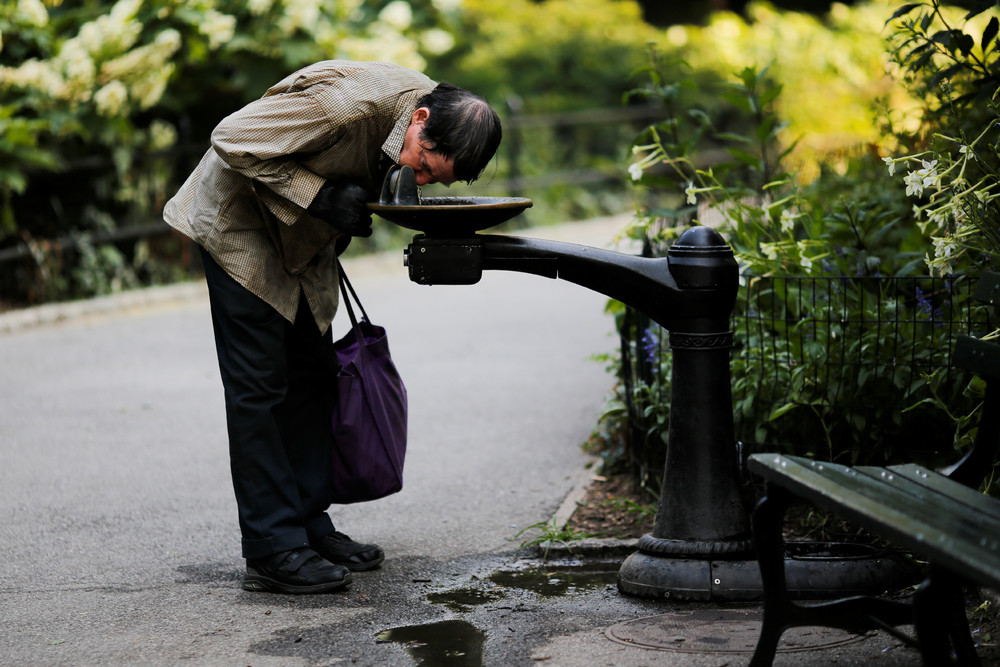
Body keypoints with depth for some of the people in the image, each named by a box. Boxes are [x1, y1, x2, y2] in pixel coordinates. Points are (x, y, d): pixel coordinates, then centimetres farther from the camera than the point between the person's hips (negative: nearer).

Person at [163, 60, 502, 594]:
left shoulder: (444, 126, -9)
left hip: (306, 239, 8)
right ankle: (272, 551, -6)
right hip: (240, 225, -8)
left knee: (312, 380, 10)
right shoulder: (347, 102, -36)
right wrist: (320, 195, -30)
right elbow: (232, 139, -29)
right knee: (258, 387, -9)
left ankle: (309, 525, 18)